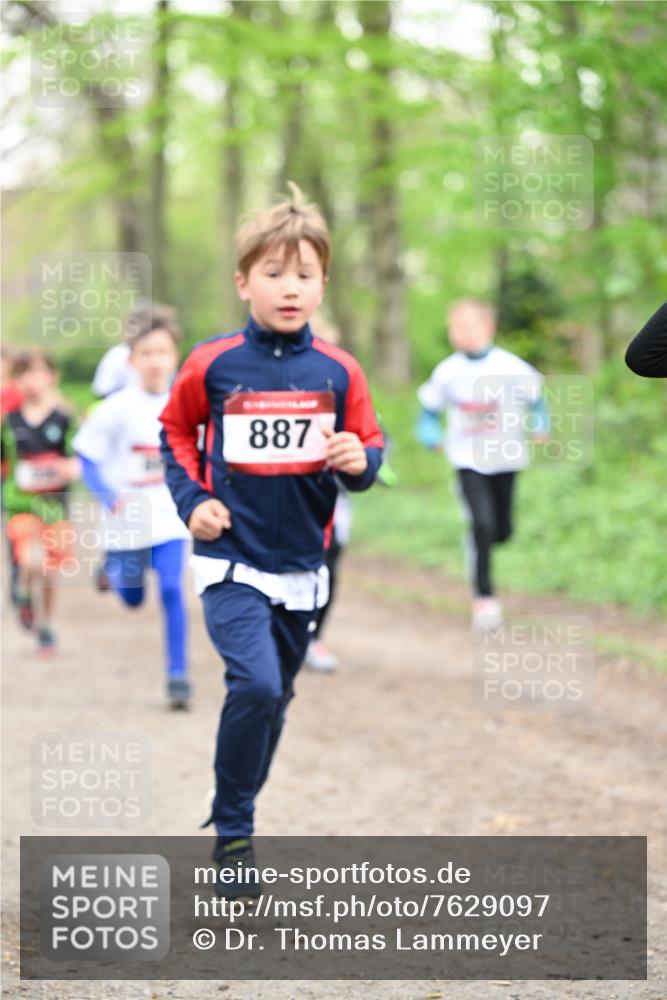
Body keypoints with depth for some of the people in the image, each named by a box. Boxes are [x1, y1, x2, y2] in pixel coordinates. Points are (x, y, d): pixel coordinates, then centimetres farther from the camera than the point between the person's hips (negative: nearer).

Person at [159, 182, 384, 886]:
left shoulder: (338, 372, -3)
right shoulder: (212, 365, -7)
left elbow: (368, 450, 5)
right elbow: (176, 432, 9)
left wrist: (359, 460, -17)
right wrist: (192, 499, -3)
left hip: (301, 566, 4)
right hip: (230, 562, -4)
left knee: (273, 697, 16)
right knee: (256, 685, -21)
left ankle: (237, 814, 35)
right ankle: (232, 834, -7)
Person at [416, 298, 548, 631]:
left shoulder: (511, 367, -12)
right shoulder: (447, 372, -9)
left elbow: (534, 395, 3)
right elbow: (430, 407, 4)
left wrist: (539, 423, -12)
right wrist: (428, 431, -13)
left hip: (505, 457, 1)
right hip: (467, 459, -1)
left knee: (502, 530, 9)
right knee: (481, 523, -17)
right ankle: (484, 596, -7)